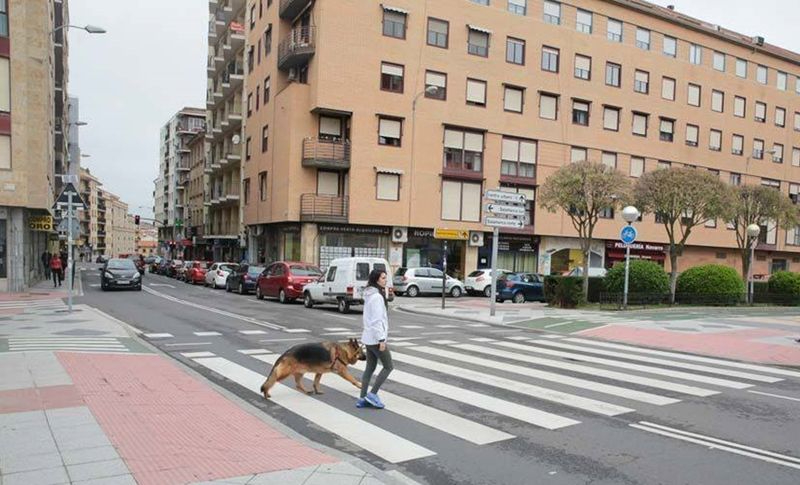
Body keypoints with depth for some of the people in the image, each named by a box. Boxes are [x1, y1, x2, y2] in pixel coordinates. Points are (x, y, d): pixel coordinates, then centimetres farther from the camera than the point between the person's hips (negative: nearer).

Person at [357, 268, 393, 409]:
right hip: (375, 338, -9)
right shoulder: (377, 296, -18)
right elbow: (377, 320, -21)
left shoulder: (370, 295, 13)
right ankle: (372, 394, 2)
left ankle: (363, 399, 15)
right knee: (388, 366, 2)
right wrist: (382, 339, -20)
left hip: (369, 337, 9)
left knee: (370, 367, 12)